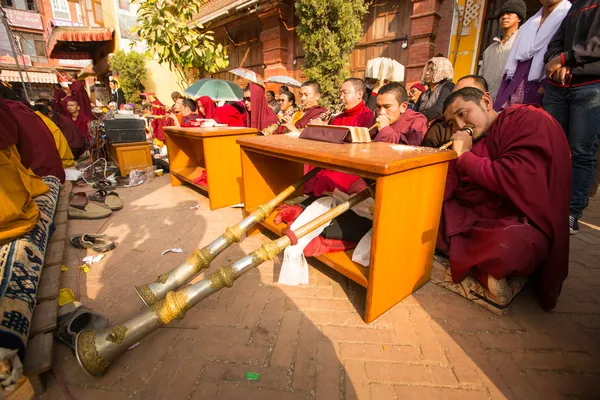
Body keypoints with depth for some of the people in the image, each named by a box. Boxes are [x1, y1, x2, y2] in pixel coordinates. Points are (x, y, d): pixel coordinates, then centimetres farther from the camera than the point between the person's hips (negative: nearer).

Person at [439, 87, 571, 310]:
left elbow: (517, 180, -23)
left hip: (517, 224, -7)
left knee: (510, 244, -39)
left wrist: (465, 156, -12)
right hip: (468, 219, 8)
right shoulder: (466, 141, 12)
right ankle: (482, 272, -8)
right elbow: (441, 195, 3)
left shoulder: (529, 120, -5)